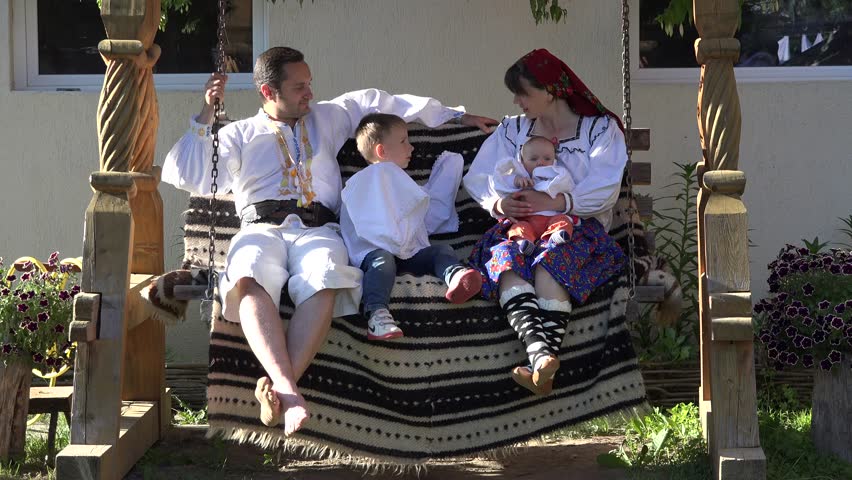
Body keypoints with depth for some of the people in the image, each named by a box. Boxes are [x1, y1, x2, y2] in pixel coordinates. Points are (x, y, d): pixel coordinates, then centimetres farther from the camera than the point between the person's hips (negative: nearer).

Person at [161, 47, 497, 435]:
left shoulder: (328, 117, 32)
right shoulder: (238, 135, 24)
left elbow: (380, 103, 37)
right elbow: (188, 176, 12)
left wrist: (456, 116, 37)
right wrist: (206, 115, 6)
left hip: (317, 228, 1)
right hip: (261, 227, -1)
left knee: (324, 282, -38)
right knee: (249, 280, -40)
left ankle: (277, 387, -50)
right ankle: (287, 389, -53)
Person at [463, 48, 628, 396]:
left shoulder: (600, 129, 10)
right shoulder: (512, 131, 23)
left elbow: (605, 190, -6)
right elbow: (477, 178, 13)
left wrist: (554, 202, -19)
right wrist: (498, 203, -10)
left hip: (578, 226, -3)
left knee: (548, 261, -38)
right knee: (505, 260, -35)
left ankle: (544, 360, -55)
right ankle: (541, 355, -55)